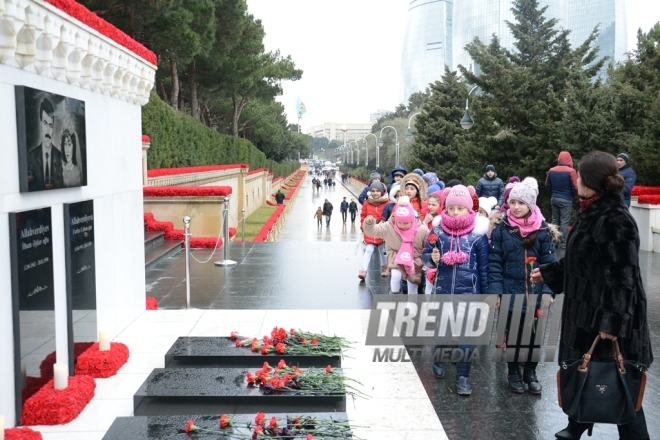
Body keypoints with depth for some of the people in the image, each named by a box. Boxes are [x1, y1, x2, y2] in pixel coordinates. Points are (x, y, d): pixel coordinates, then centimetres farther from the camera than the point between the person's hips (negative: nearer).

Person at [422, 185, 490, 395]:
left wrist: (485, 293, 2)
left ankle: (462, 375, 12)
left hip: (468, 291, -2)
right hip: (442, 290, 2)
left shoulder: (478, 234, -8)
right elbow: (425, 254, 6)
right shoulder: (437, 231, -4)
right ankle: (438, 358, 43)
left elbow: (484, 266, -1)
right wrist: (432, 258, -18)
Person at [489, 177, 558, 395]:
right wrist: (495, 290, -11)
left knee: (533, 334, 11)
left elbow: (549, 262, 0)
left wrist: (548, 290, -8)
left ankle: (531, 373, 30)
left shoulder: (542, 230, -2)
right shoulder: (501, 229, -4)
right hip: (510, 292, -1)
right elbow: (494, 262, -5)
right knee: (512, 334, 10)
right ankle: (514, 373, 28)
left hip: (535, 293, 1)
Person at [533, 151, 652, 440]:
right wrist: (548, 273, 28)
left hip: (608, 316, -10)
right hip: (585, 310, 10)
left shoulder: (615, 221, -22)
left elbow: (622, 276, -24)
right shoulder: (591, 213, 7)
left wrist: (612, 321, -25)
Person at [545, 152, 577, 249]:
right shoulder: (571, 171, -14)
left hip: (554, 198, 5)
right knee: (564, 222, -1)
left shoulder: (551, 170, 1)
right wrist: (573, 195, 7)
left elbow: (547, 185, 9)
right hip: (566, 200, -5)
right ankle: (563, 244, 0)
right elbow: (575, 187, -13)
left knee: (555, 220, 14)